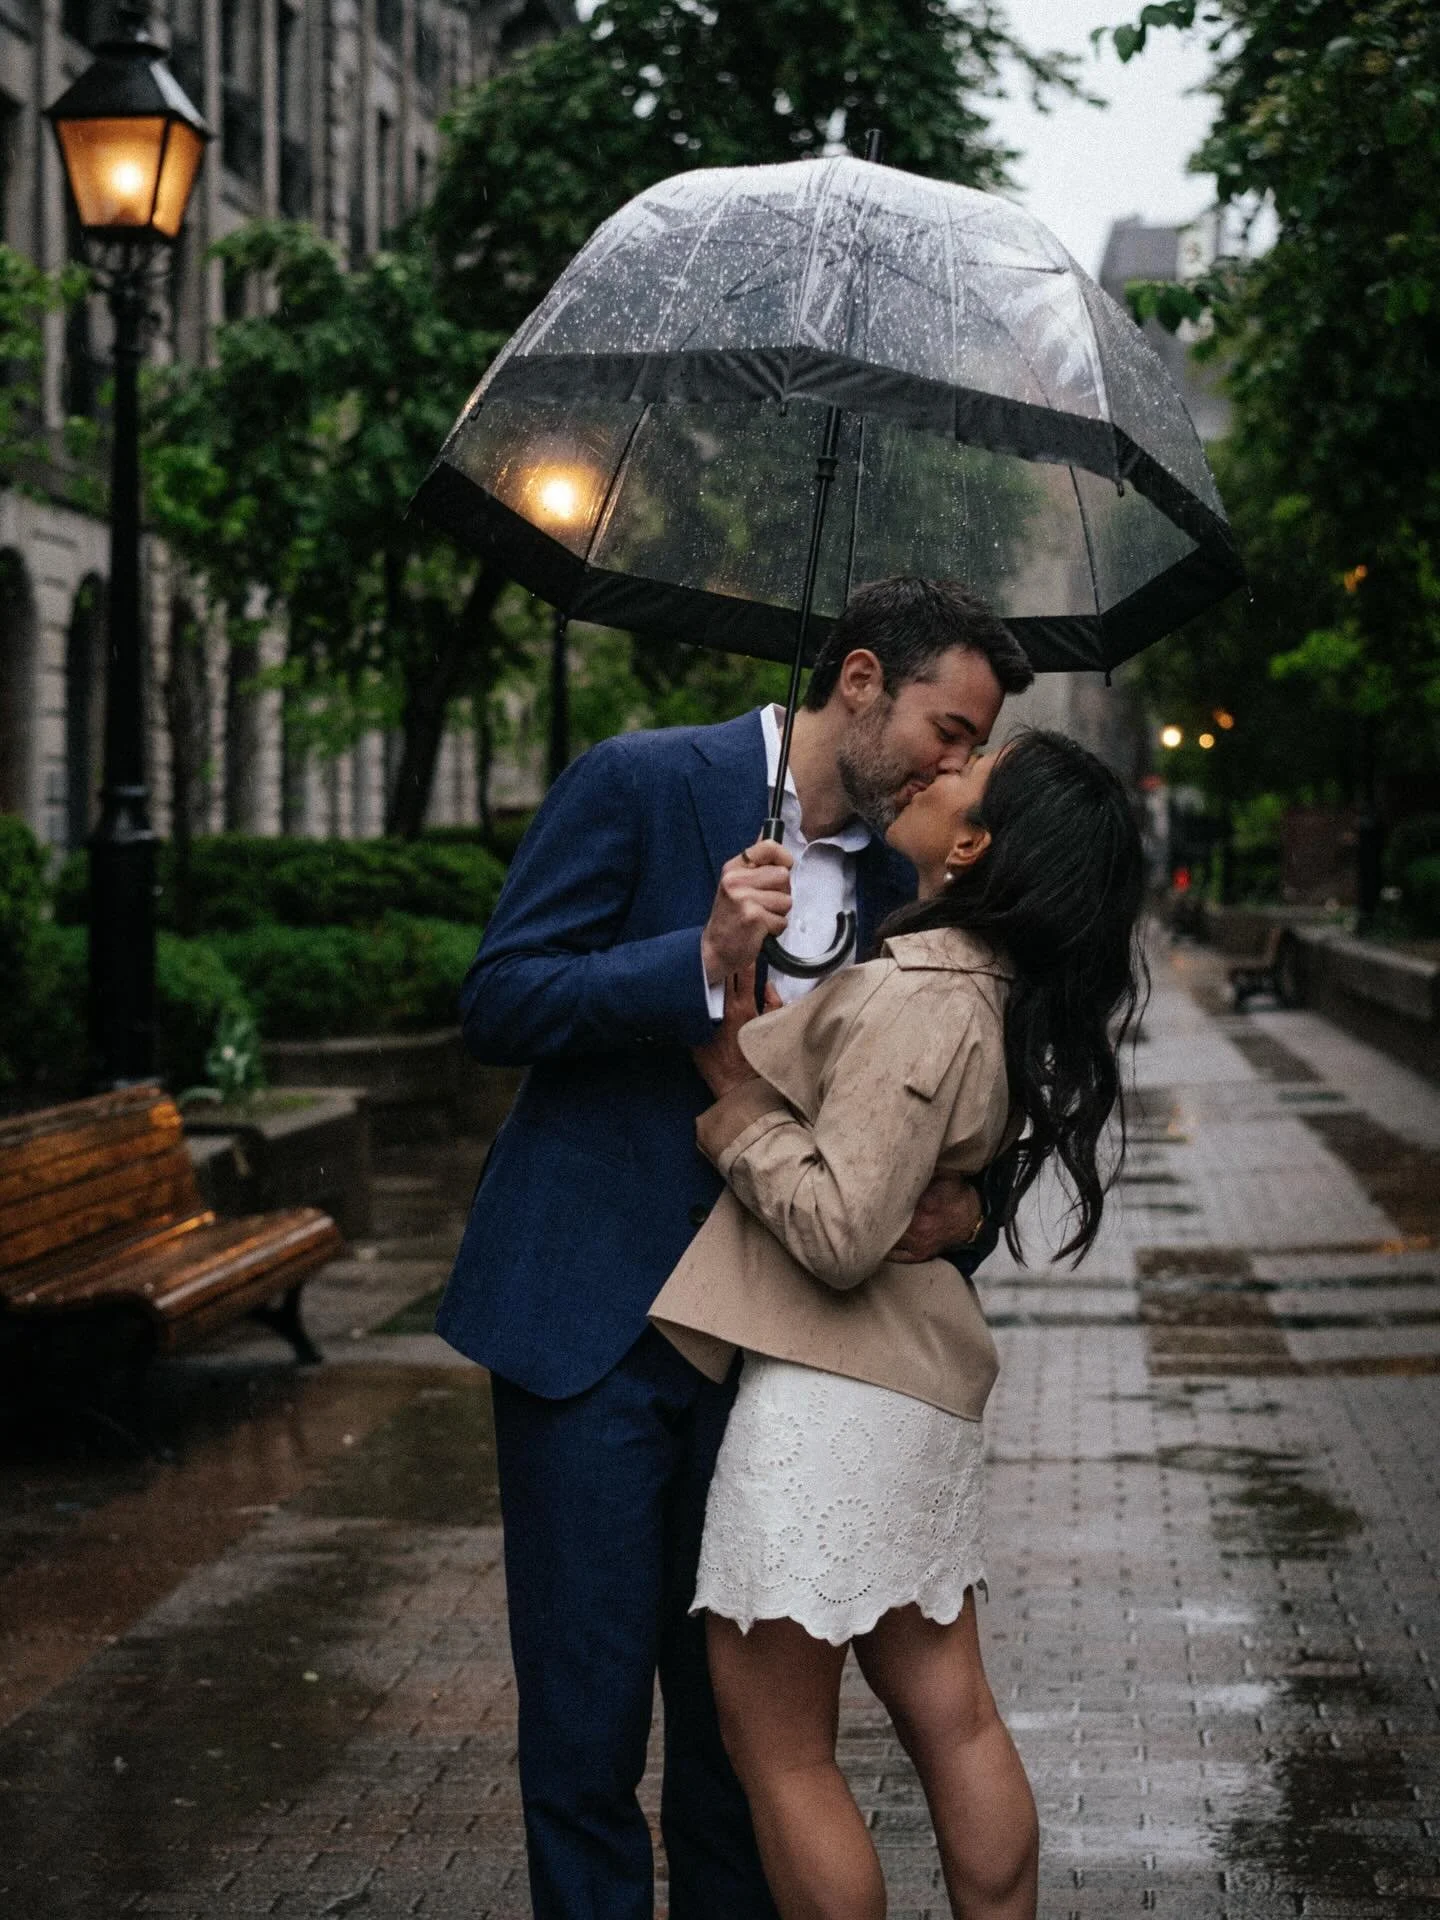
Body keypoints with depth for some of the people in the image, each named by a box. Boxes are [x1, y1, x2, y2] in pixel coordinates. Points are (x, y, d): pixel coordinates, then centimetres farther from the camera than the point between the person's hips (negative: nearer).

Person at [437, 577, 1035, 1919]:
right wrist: (702, 958, -25)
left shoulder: (891, 882, 9)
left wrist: (946, 1197, -6)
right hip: (592, 1318, -5)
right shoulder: (641, 786, -8)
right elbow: (496, 1005, -12)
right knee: (589, 1698, 0)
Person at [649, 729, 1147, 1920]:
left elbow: (840, 1229, -23)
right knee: (950, 1716, 15)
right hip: (920, 1380, 10)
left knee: (775, 1740, 2)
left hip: (833, 1389, -10)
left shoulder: (919, 1001, -20)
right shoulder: (986, 988, 8)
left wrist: (734, 1087, -13)